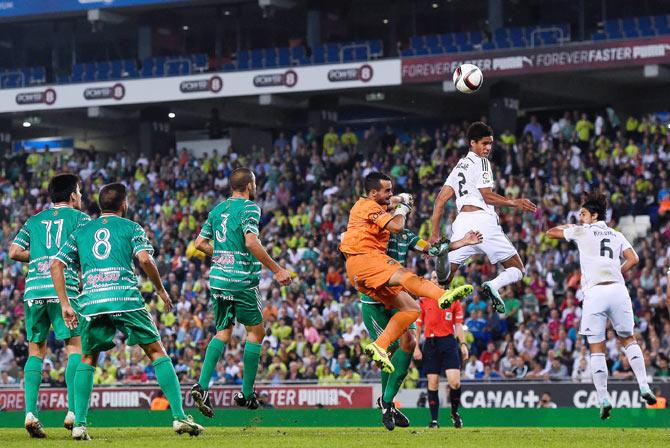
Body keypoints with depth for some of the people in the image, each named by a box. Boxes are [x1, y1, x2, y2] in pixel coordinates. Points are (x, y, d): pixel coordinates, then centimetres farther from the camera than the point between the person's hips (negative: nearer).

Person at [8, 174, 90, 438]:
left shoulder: (35, 221, 20)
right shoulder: (79, 218, 8)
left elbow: (14, 252, 12)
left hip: (33, 288, 4)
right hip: (63, 288, -4)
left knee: (36, 351, 9)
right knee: (76, 346, 0)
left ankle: (30, 412, -4)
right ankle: (72, 412, -11)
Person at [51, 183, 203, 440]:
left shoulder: (81, 232, 21)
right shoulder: (131, 228, 12)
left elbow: (56, 265, 12)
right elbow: (145, 259, -6)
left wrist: (65, 305, 12)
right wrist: (161, 290, 7)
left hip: (90, 302, 3)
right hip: (126, 300, -3)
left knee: (87, 360, 18)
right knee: (157, 353, 6)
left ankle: (79, 424, 5)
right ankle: (179, 417, -3)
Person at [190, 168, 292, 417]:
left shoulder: (217, 209, 13)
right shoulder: (249, 208, -8)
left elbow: (200, 243, 15)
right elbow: (251, 242, -21)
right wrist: (277, 270, -18)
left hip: (217, 278, 6)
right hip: (242, 280, -6)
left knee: (223, 332, 13)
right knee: (256, 331, 7)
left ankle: (202, 385, -6)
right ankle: (247, 394, 6)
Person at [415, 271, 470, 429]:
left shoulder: (453, 300, 9)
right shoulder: (423, 301, 9)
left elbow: (458, 325, 10)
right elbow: (418, 326, 11)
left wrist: (463, 344, 0)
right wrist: (416, 348, 4)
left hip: (449, 342, -1)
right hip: (430, 343, 1)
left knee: (455, 382, -13)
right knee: (432, 384, -2)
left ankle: (455, 413, 10)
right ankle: (434, 420, 5)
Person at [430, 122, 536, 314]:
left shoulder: (459, 166, 24)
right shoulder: (481, 163, 1)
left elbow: (440, 200, 22)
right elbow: (487, 196, -7)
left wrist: (435, 233, 21)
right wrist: (514, 202, 2)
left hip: (461, 221, 6)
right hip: (482, 219, -6)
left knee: (445, 276, 5)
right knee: (516, 270, 2)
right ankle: (494, 285, -27)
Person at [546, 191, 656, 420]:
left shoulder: (582, 231, 8)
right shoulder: (616, 235, 18)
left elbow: (551, 232, 19)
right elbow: (633, 259, 7)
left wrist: (567, 227, 39)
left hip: (594, 292, -3)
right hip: (618, 289, 3)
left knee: (596, 349, 3)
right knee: (628, 339, 18)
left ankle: (603, 398, -2)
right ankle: (644, 386, 6)